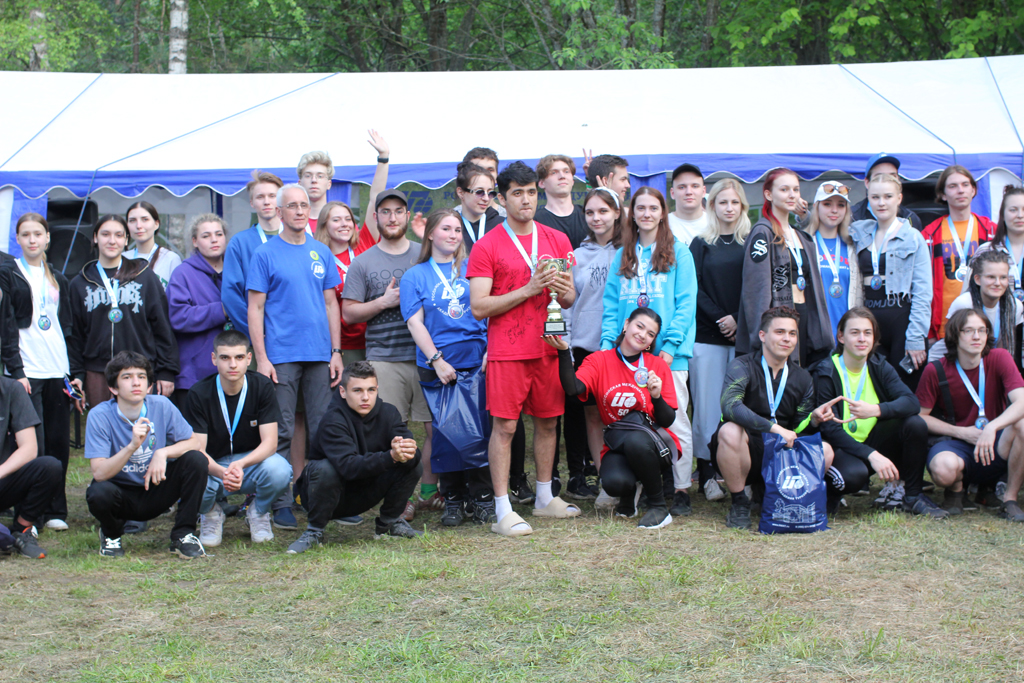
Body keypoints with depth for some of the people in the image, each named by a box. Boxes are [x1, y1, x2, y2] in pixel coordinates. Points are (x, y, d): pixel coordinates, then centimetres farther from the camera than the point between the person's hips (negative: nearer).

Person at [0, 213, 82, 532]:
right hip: (27, 371, -5)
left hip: (58, 370, 5)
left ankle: (55, 511, 13)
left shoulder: (58, 279, 18)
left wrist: (75, 372, 10)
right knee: (33, 445, -9)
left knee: (59, 443, 4)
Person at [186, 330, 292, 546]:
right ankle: (211, 513, 4)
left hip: (253, 462, 0)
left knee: (279, 470, -34)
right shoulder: (199, 393, -13)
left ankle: (258, 512, 2)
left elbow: (270, 442, -17)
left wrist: (240, 465, -38)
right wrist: (222, 472, -41)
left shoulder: (262, 387, -12)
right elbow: (197, 449, -18)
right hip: (213, 466, 0)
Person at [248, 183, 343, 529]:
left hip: (319, 356, 4)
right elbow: (255, 308, -1)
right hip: (281, 355, -4)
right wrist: (261, 358, -8)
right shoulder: (265, 254, 0)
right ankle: (281, 504, 4)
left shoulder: (322, 253, 12)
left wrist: (336, 351, 7)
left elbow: (331, 304, 14)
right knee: (281, 432, -1)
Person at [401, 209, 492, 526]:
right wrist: (436, 361, -10)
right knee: (445, 432, 1)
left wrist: (490, 351, -3)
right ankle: (453, 499, 13)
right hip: (439, 368, -1)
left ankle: (482, 497, 7)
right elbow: (415, 323, 0)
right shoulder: (415, 276, 7)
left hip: (478, 362, 1)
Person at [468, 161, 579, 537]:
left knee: (548, 421, 11)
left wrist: (563, 291, -9)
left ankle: (545, 498, 25)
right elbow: (479, 307, -10)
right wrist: (529, 289, -16)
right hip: (507, 351, -5)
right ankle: (503, 511, -2)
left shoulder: (557, 240, 10)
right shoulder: (487, 246, -4)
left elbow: (569, 299, 15)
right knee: (504, 426, -5)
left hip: (548, 348, 5)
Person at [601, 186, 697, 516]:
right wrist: (608, 342, 0)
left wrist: (670, 344, -13)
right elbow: (611, 304, 13)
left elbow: (686, 303, -3)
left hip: (668, 353, -4)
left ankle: (682, 490, 3)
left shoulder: (678, 251, 3)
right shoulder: (623, 256, 15)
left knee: (675, 420, -4)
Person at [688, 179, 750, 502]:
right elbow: (695, 288, 2)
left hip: (744, 334, 0)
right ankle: (706, 472, 2)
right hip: (708, 335, 0)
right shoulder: (701, 244, 9)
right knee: (708, 402, -2)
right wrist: (720, 318, -10)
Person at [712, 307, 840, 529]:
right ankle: (739, 503, -14)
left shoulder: (802, 378, 9)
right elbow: (730, 405, -29)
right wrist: (774, 428, -35)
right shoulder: (742, 366, -8)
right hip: (744, 454, -4)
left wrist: (814, 419, -15)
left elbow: (798, 430, 8)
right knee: (730, 430, -37)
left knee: (825, 451, -21)